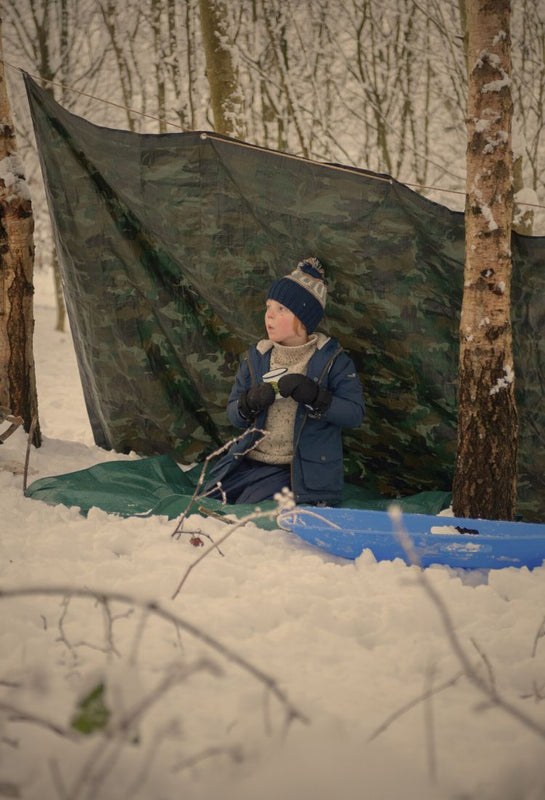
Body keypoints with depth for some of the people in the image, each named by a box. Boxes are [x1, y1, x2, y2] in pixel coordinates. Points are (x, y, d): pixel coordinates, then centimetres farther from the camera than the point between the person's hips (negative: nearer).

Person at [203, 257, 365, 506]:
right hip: (248, 463, 5)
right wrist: (251, 402, -15)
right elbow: (233, 416, 8)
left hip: (300, 471, -5)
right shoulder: (256, 357, 9)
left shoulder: (331, 359, -4)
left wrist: (314, 396, -25)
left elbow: (355, 414, -11)